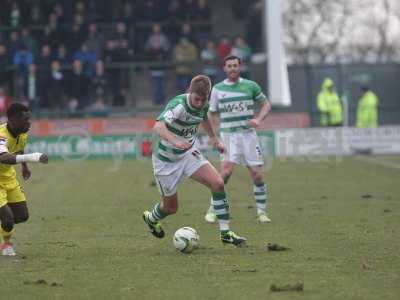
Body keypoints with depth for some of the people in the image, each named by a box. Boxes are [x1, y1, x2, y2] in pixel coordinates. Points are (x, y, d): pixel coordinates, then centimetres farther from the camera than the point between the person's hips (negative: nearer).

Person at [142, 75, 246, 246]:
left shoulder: (203, 105, -9)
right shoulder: (178, 105, -31)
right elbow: (158, 127, -48)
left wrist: (213, 138, 25)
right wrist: (175, 141, -63)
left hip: (189, 154, 6)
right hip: (166, 161, -5)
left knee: (217, 183, -16)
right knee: (171, 208, 8)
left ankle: (225, 233, -8)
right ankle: (151, 218, 46)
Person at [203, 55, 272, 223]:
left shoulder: (251, 86, 4)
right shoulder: (218, 89, 6)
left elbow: (266, 104, 12)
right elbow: (212, 114, 13)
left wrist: (259, 119, -6)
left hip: (248, 133, 1)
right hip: (228, 134, -1)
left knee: (257, 174, -2)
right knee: (227, 170, -20)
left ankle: (262, 212, 12)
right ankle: (212, 210, -12)